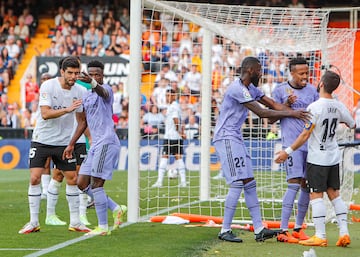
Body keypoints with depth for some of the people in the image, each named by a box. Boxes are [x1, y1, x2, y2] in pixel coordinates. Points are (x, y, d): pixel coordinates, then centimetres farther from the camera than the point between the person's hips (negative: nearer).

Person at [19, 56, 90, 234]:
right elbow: (45, 114, -22)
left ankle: (75, 222, 12)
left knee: (72, 178, 1)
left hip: (64, 142, 4)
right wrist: (67, 109, -33)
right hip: (41, 140, -3)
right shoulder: (48, 86, -14)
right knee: (35, 178, -9)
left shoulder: (79, 91, -1)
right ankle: (33, 222, 1)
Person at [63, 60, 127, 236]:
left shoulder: (106, 89, -8)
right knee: (82, 183, 7)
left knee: (96, 184, -11)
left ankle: (103, 227, -4)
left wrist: (93, 83, -57)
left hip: (107, 142, -9)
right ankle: (116, 209, 15)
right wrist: (71, 145, 24)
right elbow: (83, 122, 26)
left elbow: (102, 92, -35)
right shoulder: (86, 97, 19)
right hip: (96, 144, 9)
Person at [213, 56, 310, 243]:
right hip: (226, 138, -10)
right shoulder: (238, 89, -18)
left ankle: (259, 230, 6)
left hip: (235, 138, 10)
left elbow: (273, 104, 13)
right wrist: (289, 113, -14)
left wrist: (294, 113, -2)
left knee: (249, 183, 6)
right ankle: (225, 230, -10)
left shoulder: (250, 88, 15)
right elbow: (261, 112, -19)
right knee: (237, 183, -14)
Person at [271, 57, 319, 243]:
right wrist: (286, 105, -15)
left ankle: (298, 228, 16)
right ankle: (283, 231, -12)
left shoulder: (312, 90, 12)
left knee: (307, 186, 6)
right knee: (294, 183, -14)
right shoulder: (280, 90, 1)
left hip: (311, 143, 5)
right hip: (291, 143, -5)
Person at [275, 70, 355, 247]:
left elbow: (305, 135, -17)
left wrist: (288, 152, -10)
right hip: (334, 158, 6)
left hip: (317, 159, -6)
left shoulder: (314, 107, -18)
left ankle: (320, 236, -5)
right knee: (334, 194, 12)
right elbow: (352, 125, 19)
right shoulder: (339, 107, 1)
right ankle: (344, 233, 7)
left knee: (316, 195, -2)